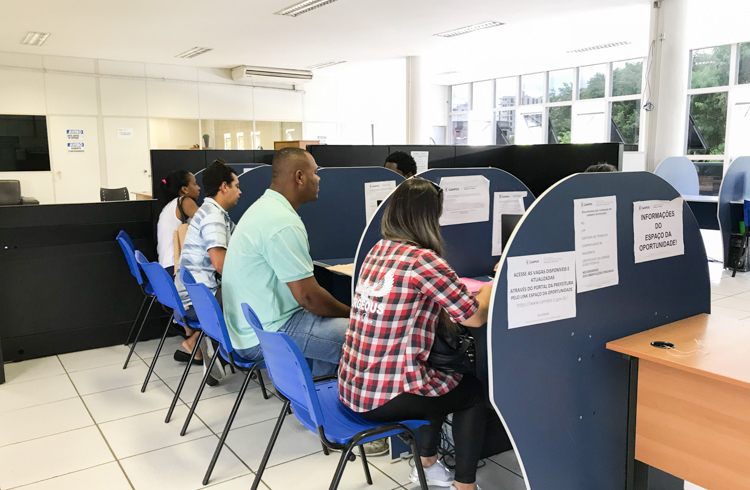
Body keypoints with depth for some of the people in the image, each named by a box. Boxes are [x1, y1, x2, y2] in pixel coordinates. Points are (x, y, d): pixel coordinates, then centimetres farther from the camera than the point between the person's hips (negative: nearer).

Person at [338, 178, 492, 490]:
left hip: (351, 387, 8)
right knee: (473, 391, 17)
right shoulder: (424, 260, -19)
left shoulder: (378, 250, 5)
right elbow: (476, 317, -9)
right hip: (384, 398, -7)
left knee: (444, 380, 30)